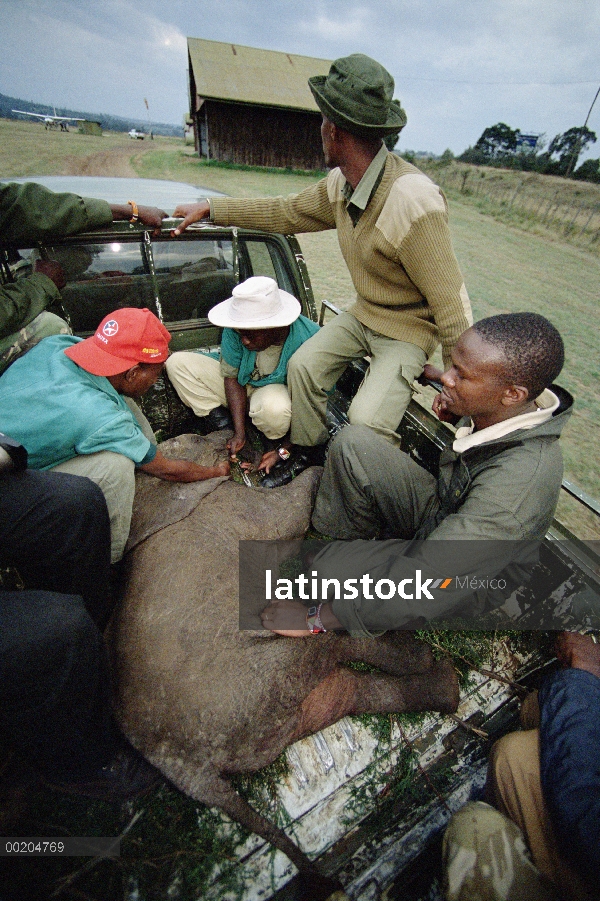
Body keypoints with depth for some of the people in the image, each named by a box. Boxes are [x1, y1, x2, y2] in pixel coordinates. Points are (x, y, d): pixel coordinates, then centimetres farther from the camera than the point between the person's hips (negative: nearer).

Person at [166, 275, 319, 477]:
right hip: (243, 387, 4)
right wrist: (239, 432, -21)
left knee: (274, 406, -44)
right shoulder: (236, 329, -22)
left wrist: (283, 450, -24)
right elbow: (232, 377, -14)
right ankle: (221, 420, -9)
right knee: (177, 363, -10)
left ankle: (274, 442, -9)